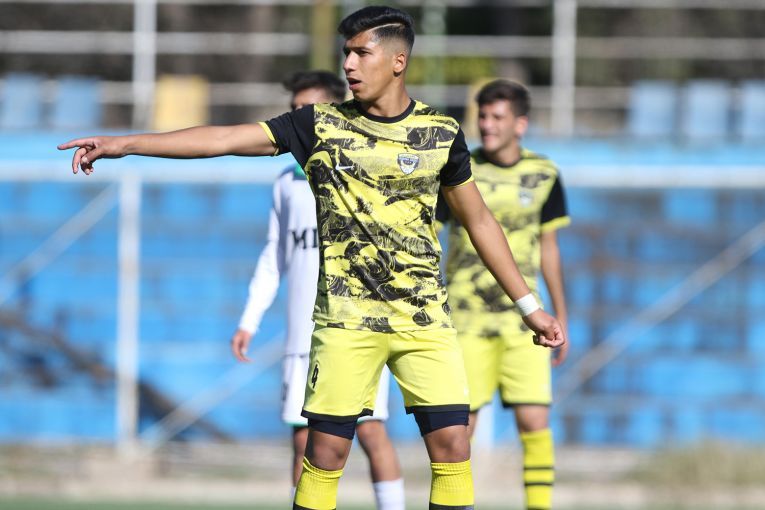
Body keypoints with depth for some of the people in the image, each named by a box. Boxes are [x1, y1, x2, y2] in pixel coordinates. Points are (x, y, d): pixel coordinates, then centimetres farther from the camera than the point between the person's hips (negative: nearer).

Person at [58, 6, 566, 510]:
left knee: (452, 443, -7)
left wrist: (530, 305, 13)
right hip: (346, 315, -1)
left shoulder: (442, 132, 3)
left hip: (424, 316, 1)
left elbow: (479, 220, 13)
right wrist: (124, 144, -13)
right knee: (327, 447, -5)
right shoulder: (322, 124, 0)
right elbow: (225, 138, -6)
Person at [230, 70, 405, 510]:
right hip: (306, 337, 4)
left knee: (371, 431, -8)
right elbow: (274, 259, 19)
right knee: (305, 439, 1)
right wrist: (250, 321, 13)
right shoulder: (288, 184, 13)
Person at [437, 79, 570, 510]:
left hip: (523, 319, 1)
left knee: (534, 421, -8)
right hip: (467, 320, -1)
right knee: (460, 425, -2)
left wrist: (561, 319, 15)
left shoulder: (544, 176, 4)